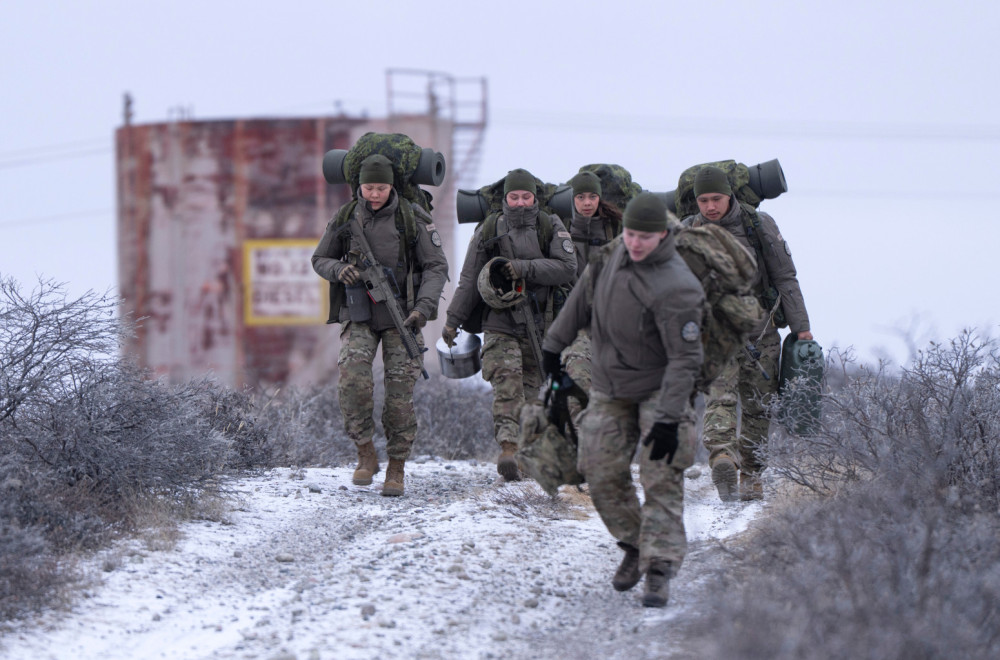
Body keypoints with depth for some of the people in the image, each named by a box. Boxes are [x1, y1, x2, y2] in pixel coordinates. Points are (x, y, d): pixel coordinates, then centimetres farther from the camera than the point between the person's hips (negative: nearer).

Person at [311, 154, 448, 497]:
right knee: (353, 376, -21)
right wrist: (340, 270, -11)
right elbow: (320, 259, 13)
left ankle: (397, 468, 7)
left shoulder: (413, 220, -5)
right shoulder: (345, 220, 1)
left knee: (400, 391, -4)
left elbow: (436, 267, -4)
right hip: (359, 315, 1)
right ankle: (365, 454, -10)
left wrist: (423, 308, -19)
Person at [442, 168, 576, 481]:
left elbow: (567, 268, -12)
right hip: (499, 322, -1)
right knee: (507, 382, -19)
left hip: (537, 323, 1)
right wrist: (453, 320, 6)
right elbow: (469, 280, 8)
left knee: (529, 387, 5)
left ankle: (517, 453, 14)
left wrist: (524, 268, -20)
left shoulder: (551, 228, 1)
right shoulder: (488, 231, 3)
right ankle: (507, 448, -31)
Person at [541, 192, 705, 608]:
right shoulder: (616, 254, -4)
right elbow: (586, 294, 13)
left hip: (657, 389, -6)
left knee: (661, 478, -12)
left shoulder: (675, 288, -26)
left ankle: (659, 570, -12)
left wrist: (668, 417, -30)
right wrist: (555, 342, 19)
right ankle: (633, 546, 24)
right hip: (609, 389, 6)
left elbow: (685, 359, -25)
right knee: (602, 474, 4)